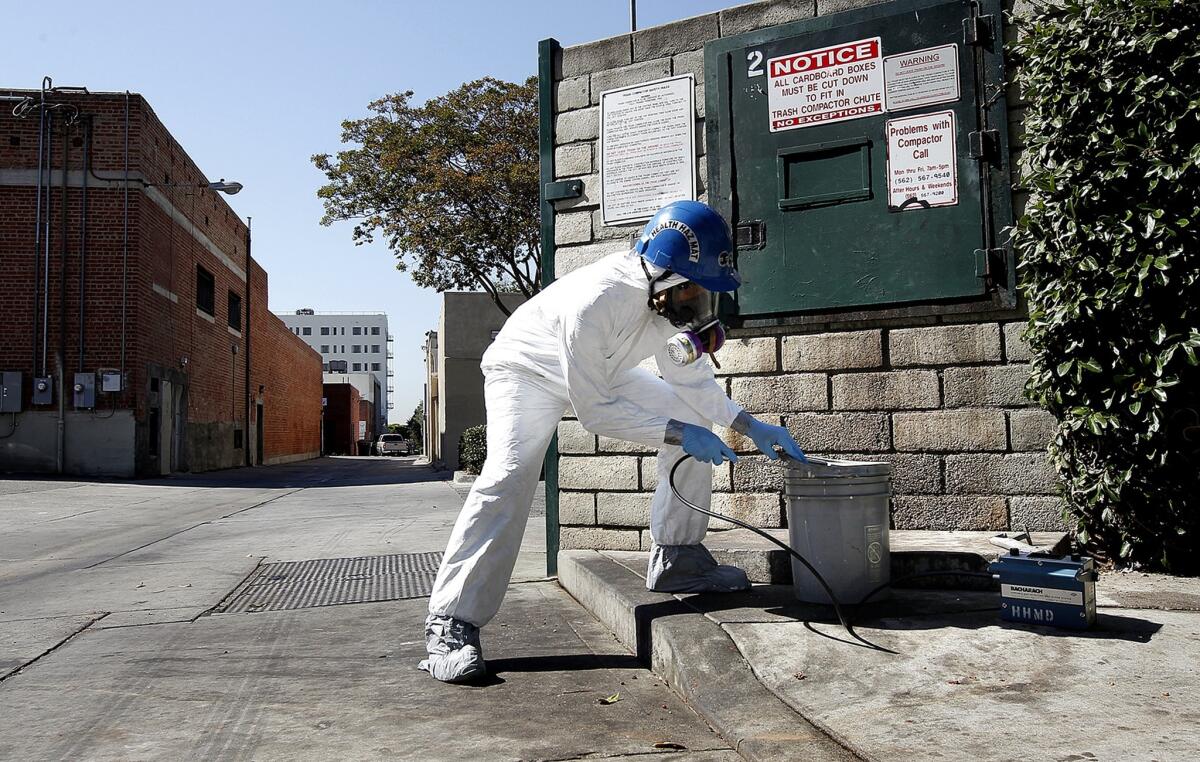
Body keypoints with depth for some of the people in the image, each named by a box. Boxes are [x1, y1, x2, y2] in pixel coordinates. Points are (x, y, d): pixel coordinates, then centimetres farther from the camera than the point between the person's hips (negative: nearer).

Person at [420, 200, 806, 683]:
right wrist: (677, 433, -34)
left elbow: (691, 380, -4)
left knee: (692, 419, -2)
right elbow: (595, 410, -33)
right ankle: (452, 621, -21)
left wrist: (750, 427, -15)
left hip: (603, 372, 7)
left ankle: (675, 560, 6)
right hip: (525, 372, -7)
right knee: (509, 475, -28)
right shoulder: (594, 303, -41)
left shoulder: (674, 296, -19)